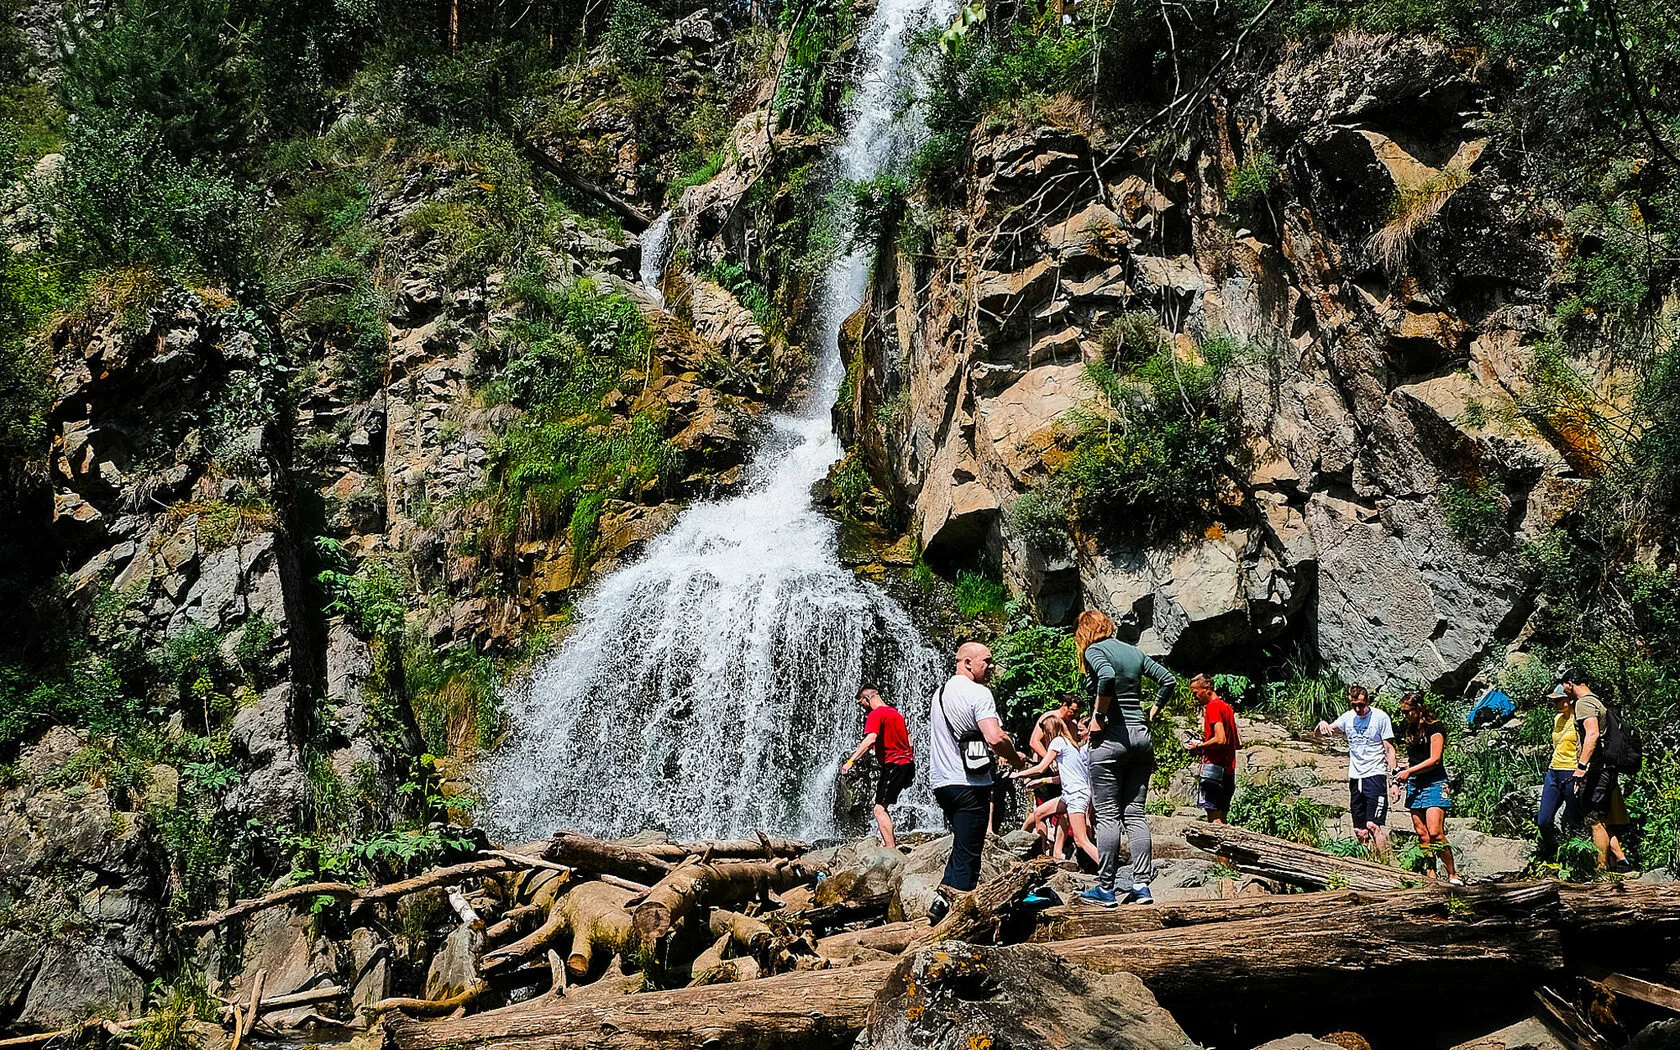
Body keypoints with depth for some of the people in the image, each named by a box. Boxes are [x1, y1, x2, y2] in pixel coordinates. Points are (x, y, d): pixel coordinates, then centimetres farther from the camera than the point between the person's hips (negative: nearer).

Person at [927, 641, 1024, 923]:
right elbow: (995, 739, -24)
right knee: (968, 854, -4)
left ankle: (942, 899, 18)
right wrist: (1016, 759, -4)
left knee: (963, 847, 22)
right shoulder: (978, 693, -12)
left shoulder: (940, 693, 16)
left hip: (941, 781, 8)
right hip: (969, 783, -8)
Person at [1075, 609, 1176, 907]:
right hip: (1141, 735, 6)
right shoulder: (1135, 652, 15)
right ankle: (1141, 886, 4)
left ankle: (1105, 888, 2)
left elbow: (1107, 677, -25)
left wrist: (1098, 717, -17)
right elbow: (1169, 680, 13)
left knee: (1108, 816, -1)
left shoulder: (1093, 650, -5)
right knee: (1135, 814, 8)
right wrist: (1151, 713, 15)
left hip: (1111, 736, -6)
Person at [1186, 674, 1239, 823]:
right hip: (1228, 770, 9)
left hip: (1214, 767, -9)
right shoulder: (1227, 707, 19)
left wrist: (1198, 747, -8)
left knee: (1214, 817, -12)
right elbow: (1238, 744, 22)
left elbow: (1220, 740, -21)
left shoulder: (1213, 706, -9)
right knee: (1221, 817, 9)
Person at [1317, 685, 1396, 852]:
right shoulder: (1348, 717, 9)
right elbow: (1319, 734, 14)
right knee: (1359, 831, 5)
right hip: (1355, 777, 5)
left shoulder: (1380, 717, -4)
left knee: (1373, 825, -16)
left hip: (1375, 775, -5)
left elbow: (1389, 749, -3)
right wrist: (1322, 725, -10)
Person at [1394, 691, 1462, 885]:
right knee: (1422, 835, 1)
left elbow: (1434, 760, -11)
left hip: (1434, 784, -7)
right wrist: (1399, 776, 10)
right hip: (1414, 785, 8)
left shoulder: (1434, 727, -5)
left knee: (1435, 833, -17)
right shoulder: (1411, 730, 18)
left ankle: (1453, 875, -8)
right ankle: (1430, 876, 1)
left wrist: (1409, 772, -9)